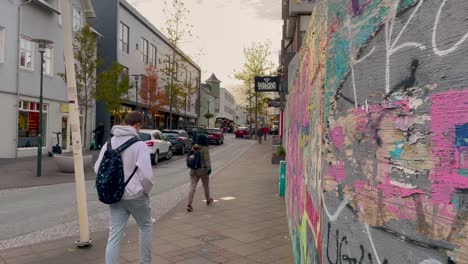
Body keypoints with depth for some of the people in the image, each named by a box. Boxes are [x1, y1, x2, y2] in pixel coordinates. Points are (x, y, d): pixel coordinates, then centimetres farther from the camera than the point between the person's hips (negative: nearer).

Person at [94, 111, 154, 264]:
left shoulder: (109, 143, 2)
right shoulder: (139, 144, -16)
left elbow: (98, 168, 7)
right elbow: (146, 174, -20)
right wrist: (146, 191, -1)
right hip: (136, 195, -4)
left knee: (115, 234, 9)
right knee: (146, 226, 19)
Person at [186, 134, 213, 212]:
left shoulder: (193, 148, 5)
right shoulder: (205, 149, -13)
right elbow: (207, 160, -19)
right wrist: (209, 168, -18)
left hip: (193, 170, 4)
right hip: (203, 170, -4)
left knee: (192, 188, 1)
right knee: (206, 186, 17)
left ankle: (189, 204, -10)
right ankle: (208, 200, 36)